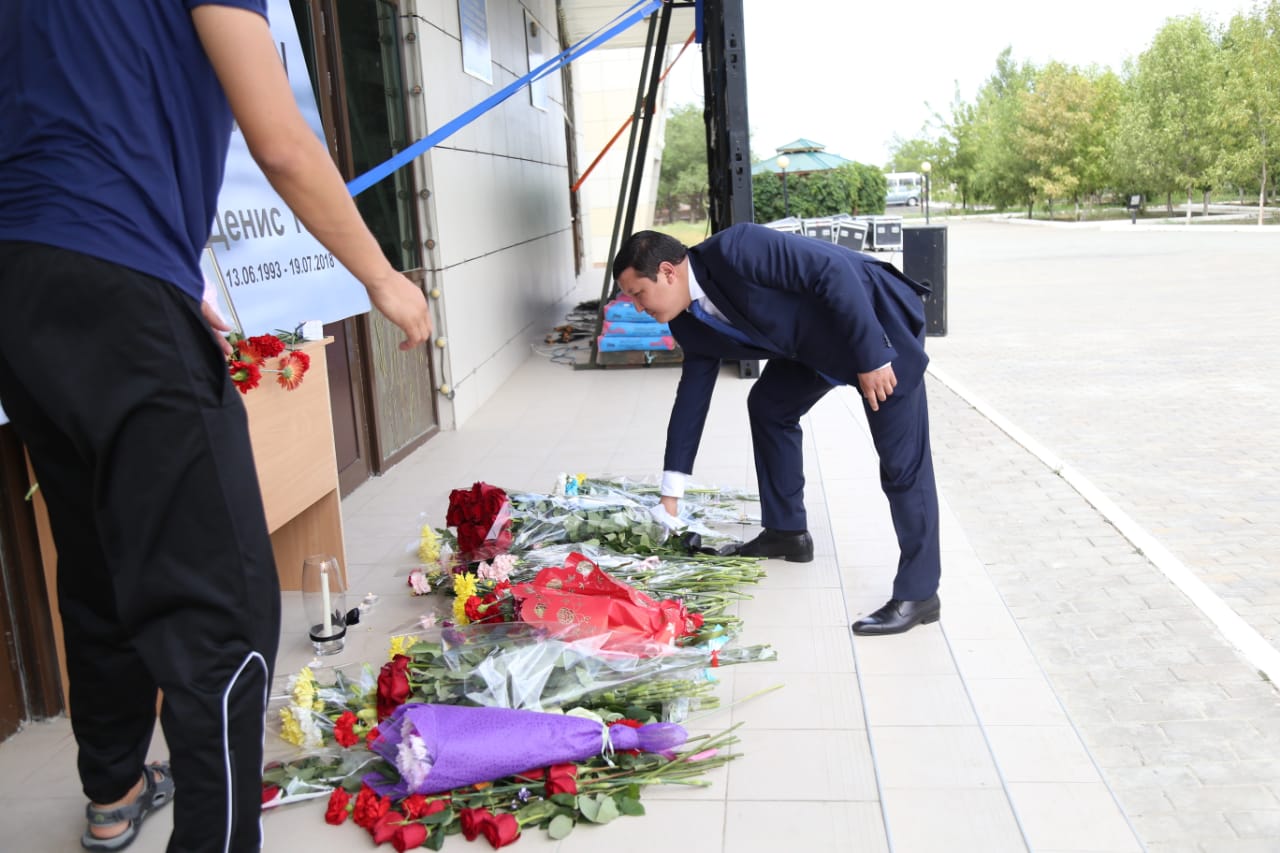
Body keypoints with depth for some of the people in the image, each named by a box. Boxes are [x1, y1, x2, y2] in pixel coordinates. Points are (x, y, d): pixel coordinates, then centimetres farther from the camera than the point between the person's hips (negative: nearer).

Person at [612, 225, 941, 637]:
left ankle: (918, 593, -1)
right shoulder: (691, 322, 0)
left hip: (876, 319, -9)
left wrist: (871, 357, -27)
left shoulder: (733, 250, -27)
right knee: (767, 405, 15)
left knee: (902, 461, -9)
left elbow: (833, 270, -28)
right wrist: (671, 492, 9)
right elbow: (692, 397, 7)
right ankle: (787, 531, 28)